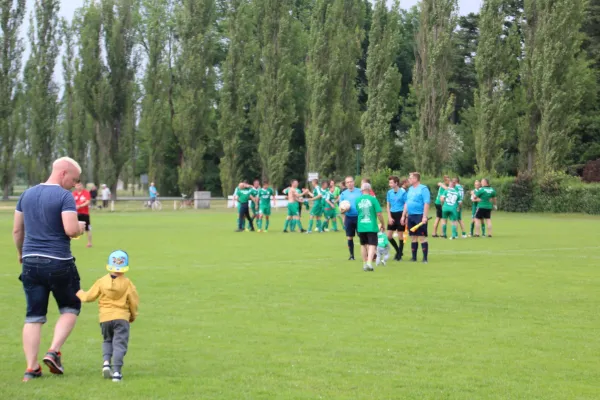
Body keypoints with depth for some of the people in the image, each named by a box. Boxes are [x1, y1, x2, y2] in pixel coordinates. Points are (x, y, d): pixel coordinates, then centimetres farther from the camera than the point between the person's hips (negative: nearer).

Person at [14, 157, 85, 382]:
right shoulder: (65, 196, -11)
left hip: (30, 261, 5)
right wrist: (80, 228, 1)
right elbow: (71, 229, -21)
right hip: (58, 263, -5)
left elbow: (17, 230, 14)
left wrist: (21, 253, 28)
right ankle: (54, 352, -1)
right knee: (70, 308, 15)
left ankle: (31, 368, 4)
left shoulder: (27, 194, 10)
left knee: (33, 316, 8)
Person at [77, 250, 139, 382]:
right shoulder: (127, 283, -4)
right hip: (121, 317, -2)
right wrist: (133, 316, 21)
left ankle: (106, 362, -1)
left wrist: (80, 293, 30)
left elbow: (89, 297, 7)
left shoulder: (101, 282, -1)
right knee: (119, 343, -3)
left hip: (105, 317, 2)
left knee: (107, 340, 22)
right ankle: (116, 371, -15)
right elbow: (134, 302, 2)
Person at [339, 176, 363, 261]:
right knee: (350, 237, 5)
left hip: (359, 217, -2)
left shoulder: (359, 192, 3)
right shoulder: (343, 194, 7)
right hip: (349, 218, 2)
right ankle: (351, 255, 15)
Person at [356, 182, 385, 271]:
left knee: (363, 245, 17)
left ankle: (365, 264, 22)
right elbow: (378, 213, -9)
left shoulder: (358, 200, 1)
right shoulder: (373, 199, -8)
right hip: (372, 226, -3)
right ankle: (369, 262, -20)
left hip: (361, 226, 3)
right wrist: (382, 224, 4)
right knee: (372, 245, -2)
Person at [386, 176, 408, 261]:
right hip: (392, 215, 5)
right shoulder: (389, 192, 6)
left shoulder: (403, 192, -8)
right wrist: (389, 217, 1)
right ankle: (398, 251, 24)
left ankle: (399, 255, 11)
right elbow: (388, 205, 10)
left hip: (400, 214, -5)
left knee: (400, 235, 0)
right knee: (389, 236, 4)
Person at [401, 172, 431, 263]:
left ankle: (425, 258, -3)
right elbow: (406, 203, 21)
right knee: (413, 238, 10)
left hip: (420, 216, -7)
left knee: (422, 237, -6)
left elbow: (426, 203, -15)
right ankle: (414, 258, 16)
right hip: (411, 216, 7)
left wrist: (424, 217, -21)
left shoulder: (423, 189, -8)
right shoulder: (410, 189, 15)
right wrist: (404, 216, 17)